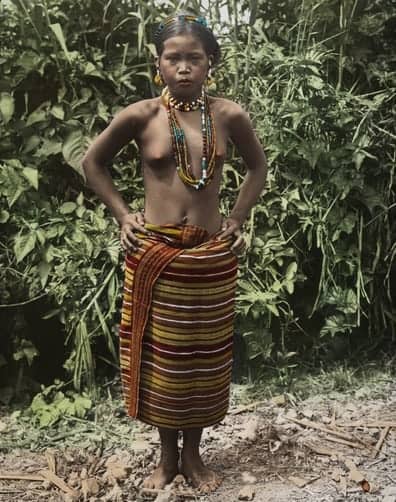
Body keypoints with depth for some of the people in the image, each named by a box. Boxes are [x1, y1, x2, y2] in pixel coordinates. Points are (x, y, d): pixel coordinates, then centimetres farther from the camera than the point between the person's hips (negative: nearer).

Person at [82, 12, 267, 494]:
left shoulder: (229, 115, -3)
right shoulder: (140, 115, -6)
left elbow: (257, 167, 14)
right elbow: (92, 162, 8)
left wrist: (236, 219, 6)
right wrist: (122, 214, 2)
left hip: (212, 256, 1)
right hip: (153, 255, -1)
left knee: (204, 357, 11)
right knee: (159, 357, 9)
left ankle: (192, 455, 31)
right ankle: (167, 455, 30)